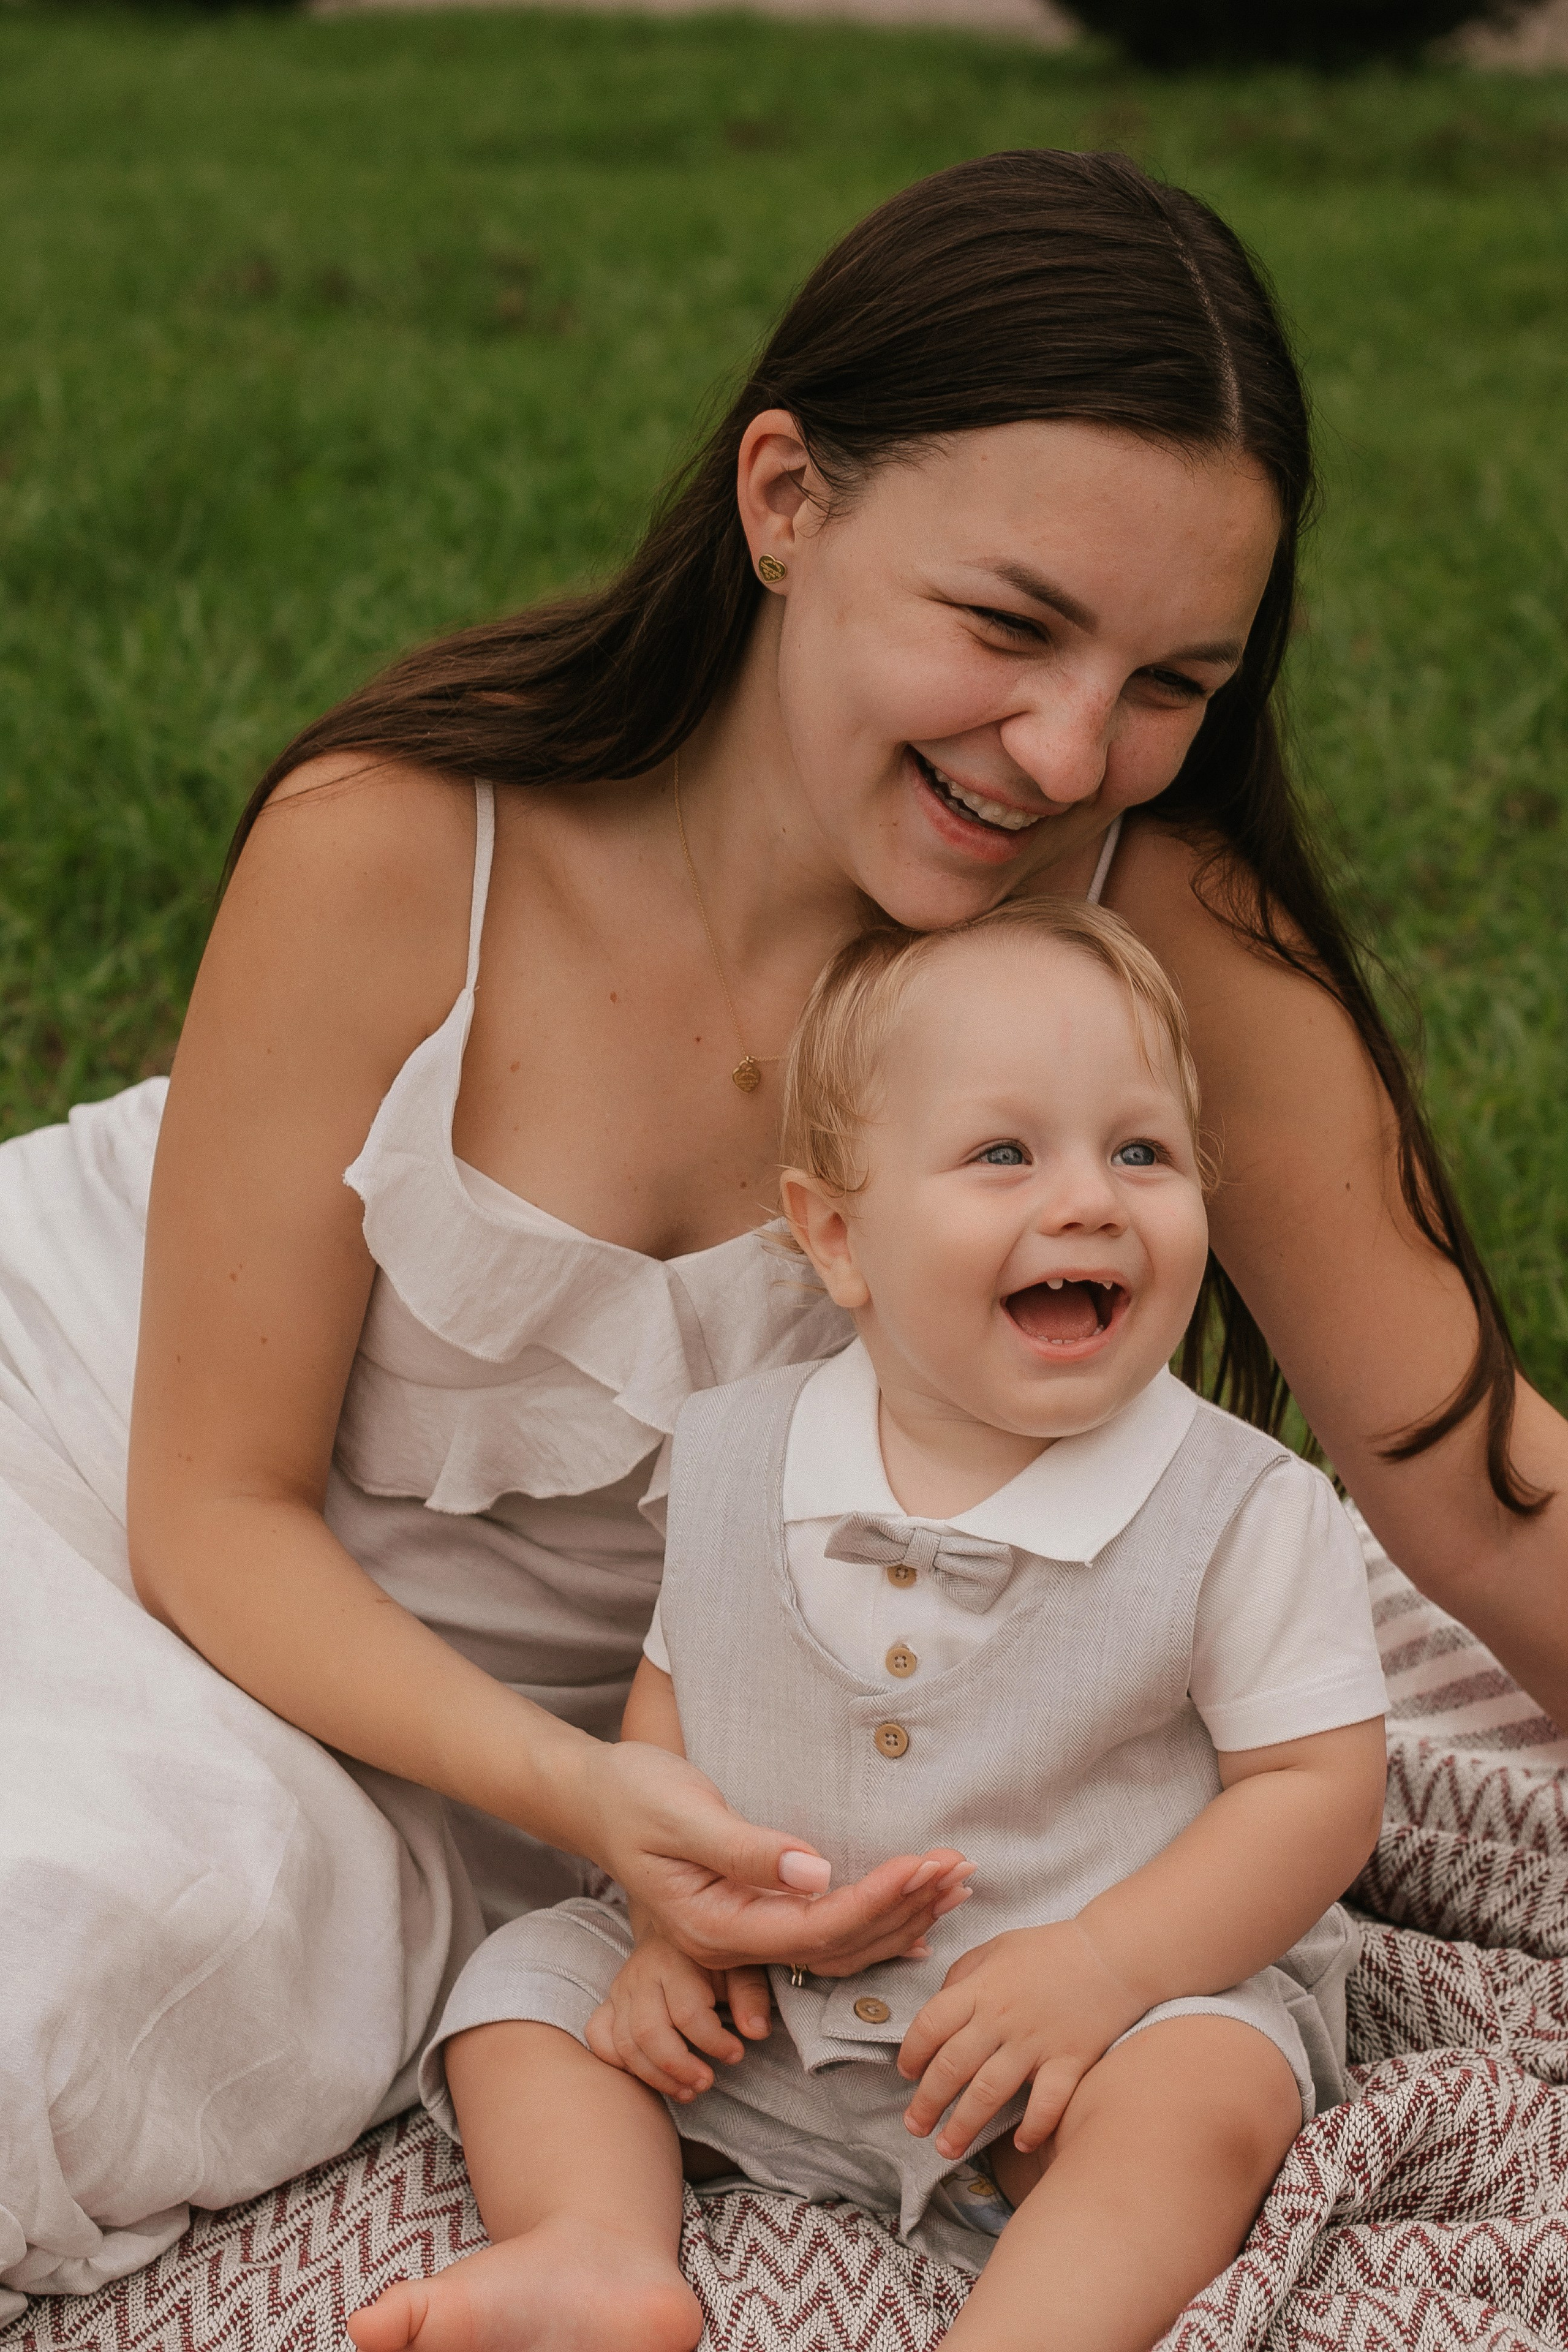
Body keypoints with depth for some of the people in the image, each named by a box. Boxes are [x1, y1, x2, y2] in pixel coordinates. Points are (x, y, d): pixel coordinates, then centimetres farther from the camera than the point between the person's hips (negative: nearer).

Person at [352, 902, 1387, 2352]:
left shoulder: (1251, 1515, -14)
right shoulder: (736, 1462, -3)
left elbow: (1320, 1783, -11)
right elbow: (674, 1691, 11)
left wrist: (1107, 1964, -23)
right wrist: (674, 1910, -5)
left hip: (1131, 1997, -4)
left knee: (1211, 2092, -32)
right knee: (532, 1975, -1)